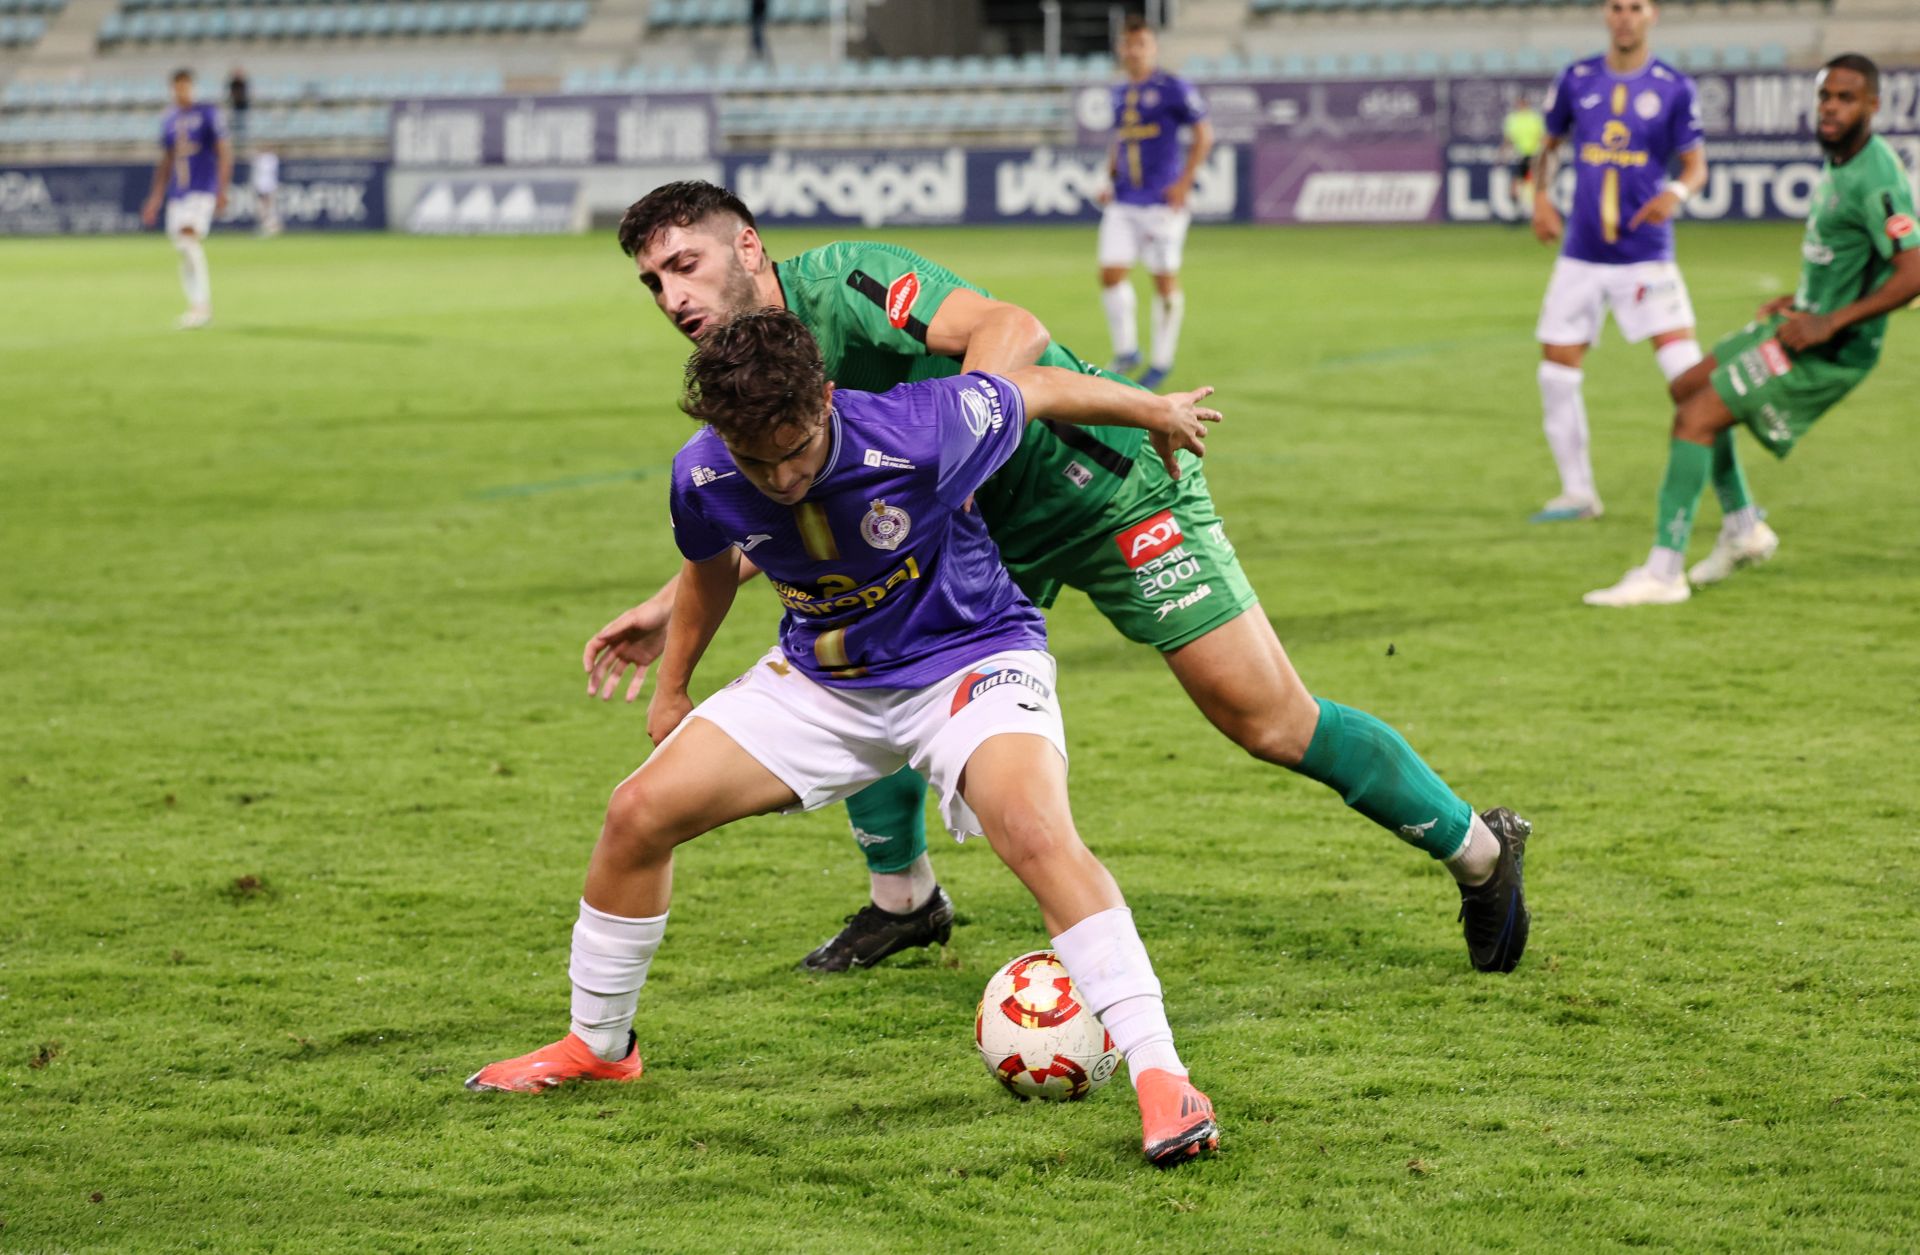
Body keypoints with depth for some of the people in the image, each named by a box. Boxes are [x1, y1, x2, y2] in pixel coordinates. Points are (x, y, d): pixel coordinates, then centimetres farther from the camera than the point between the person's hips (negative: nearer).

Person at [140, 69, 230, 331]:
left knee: (189, 236, -23)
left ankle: (200, 305, -24)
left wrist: (222, 189, -14)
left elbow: (224, 153, -4)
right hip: (177, 191, 6)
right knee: (183, 248, 5)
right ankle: (202, 309, 13)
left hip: (202, 189, -6)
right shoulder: (169, 120, 16)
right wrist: (156, 198, 20)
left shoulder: (208, 114, 0)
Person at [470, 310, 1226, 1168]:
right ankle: (597, 1045, 20)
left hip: (967, 656, -5)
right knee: (639, 812, -4)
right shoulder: (703, 478, -17)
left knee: (1034, 831, -33)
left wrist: (1160, 412, 5)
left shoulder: (918, 436, -31)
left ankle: (1160, 1075, -28)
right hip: (820, 679, 5)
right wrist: (672, 687, 21)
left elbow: (1037, 388, -11)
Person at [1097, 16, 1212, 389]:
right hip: (1123, 201, 5)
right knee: (1111, 273, -5)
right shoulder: (1120, 94, 14)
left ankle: (1162, 360, 12)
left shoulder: (1173, 88, -5)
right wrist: (1110, 181, 14)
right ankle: (1126, 351, 10)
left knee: (1165, 279, 1)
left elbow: (1203, 134, -5)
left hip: (1161, 201, -5)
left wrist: (1184, 182, -11)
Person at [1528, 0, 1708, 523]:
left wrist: (1677, 192, -21)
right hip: (1581, 254, 3)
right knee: (1556, 373, 3)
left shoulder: (1674, 87, -2)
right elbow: (1547, 147, 17)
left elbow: (1695, 165, 0)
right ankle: (1578, 493, 18)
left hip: (1645, 253, -3)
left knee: (1687, 370, -15)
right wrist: (1541, 197, -1)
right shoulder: (1576, 80, 5)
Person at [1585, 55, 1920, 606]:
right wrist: (1800, 300, 15)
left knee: (1695, 418, -15)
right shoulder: (1838, 161, 9)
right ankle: (1743, 528, 27)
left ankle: (1663, 571, -13)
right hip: (1806, 321, 10)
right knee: (1688, 388, 20)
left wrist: (1831, 322, -28)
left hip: (1827, 351, -10)